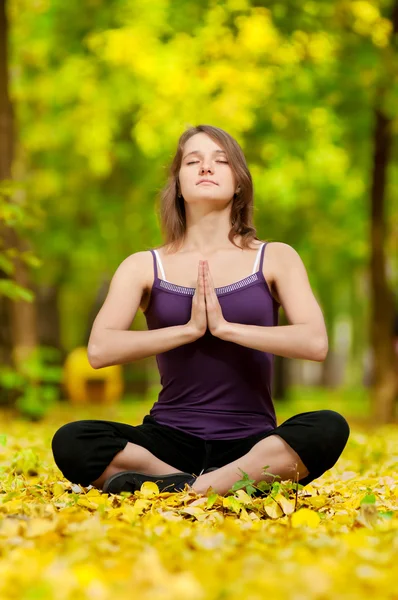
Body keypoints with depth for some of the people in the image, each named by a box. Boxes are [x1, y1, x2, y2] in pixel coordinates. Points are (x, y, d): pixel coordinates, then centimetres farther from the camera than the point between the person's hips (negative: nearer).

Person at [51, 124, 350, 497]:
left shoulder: (275, 259, 6)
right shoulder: (144, 266, 6)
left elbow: (316, 343, -10)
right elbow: (99, 350, -10)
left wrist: (225, 327, -14)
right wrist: (189, 328, -14)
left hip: (251, 443, 0)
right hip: (170, 441, 1)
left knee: (328, 428, -31)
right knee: (71, 442, -27)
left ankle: (183, 491, -31)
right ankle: (245, 484, -26)